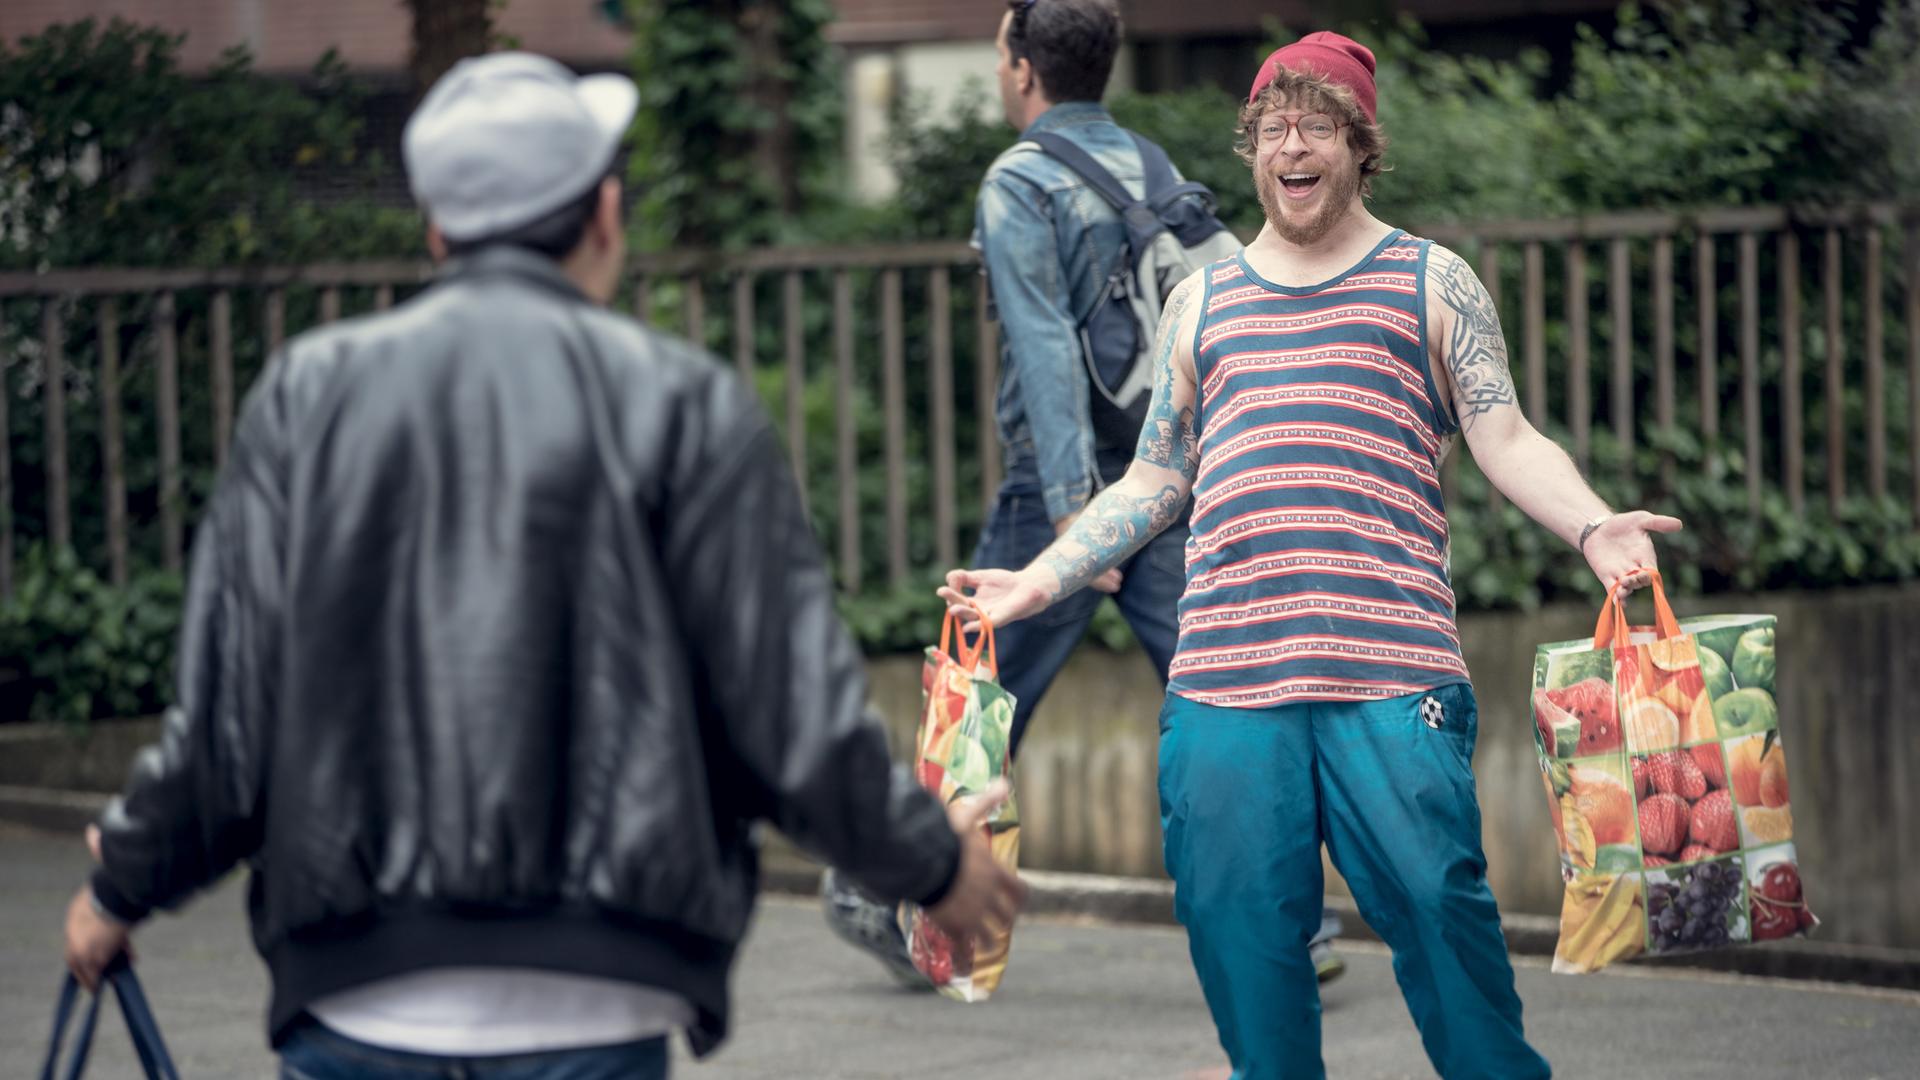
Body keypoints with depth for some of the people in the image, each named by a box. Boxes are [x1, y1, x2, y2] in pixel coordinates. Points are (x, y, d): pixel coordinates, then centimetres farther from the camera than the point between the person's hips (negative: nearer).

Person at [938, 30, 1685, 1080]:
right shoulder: (1201, 302, 22)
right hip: (1223, 672, 3)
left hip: (1390, 672, -3)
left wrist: (1593, 526, -12)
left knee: (1433, 898, -11)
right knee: (1236, 920, 0)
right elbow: (1154, 478, 25)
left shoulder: (1430, 281, 13)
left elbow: (1506, 440, 6)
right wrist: (1040, 580, 17)